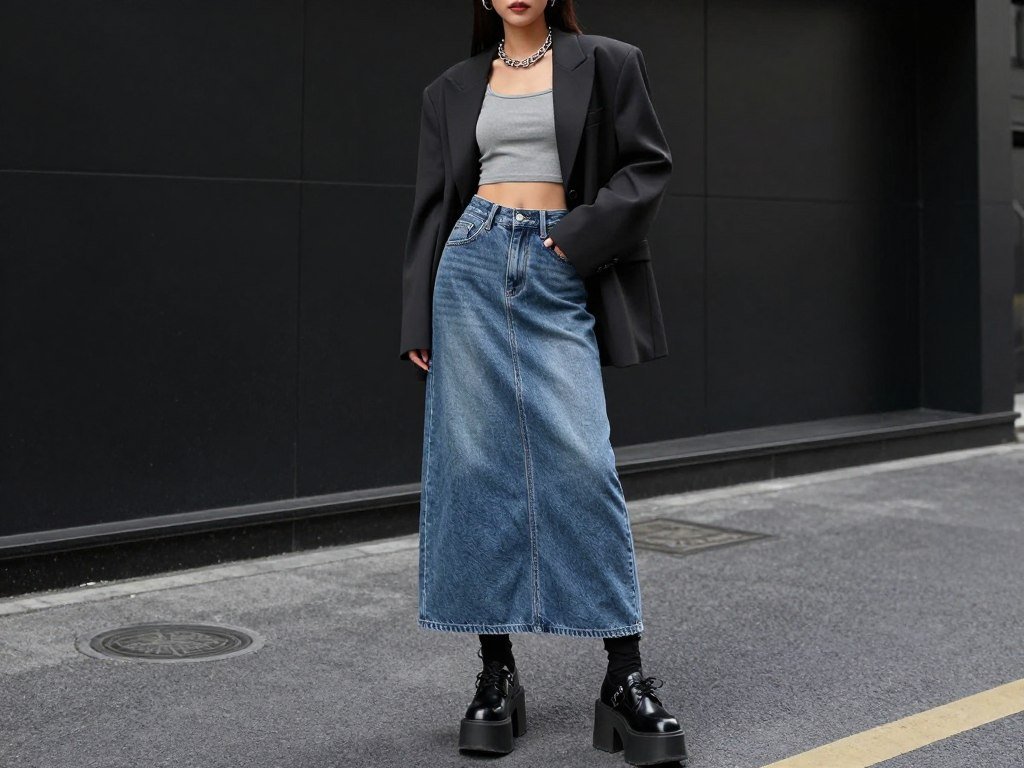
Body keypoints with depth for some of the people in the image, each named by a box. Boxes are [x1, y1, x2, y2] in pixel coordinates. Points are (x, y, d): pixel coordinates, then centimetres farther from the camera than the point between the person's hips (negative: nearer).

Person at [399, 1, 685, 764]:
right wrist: (419, 323, 7)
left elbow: (648, 165, 4)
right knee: (476, 464, -1)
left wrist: (582, 237, -9)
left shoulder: (606, 63, 8)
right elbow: (434, 206, 12)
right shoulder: (454, 89, 14)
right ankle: (496, 670, 7)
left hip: (560, 273, -2)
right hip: (474, 265, 2)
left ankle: (627, 676, -5)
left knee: (582, 461, -12)